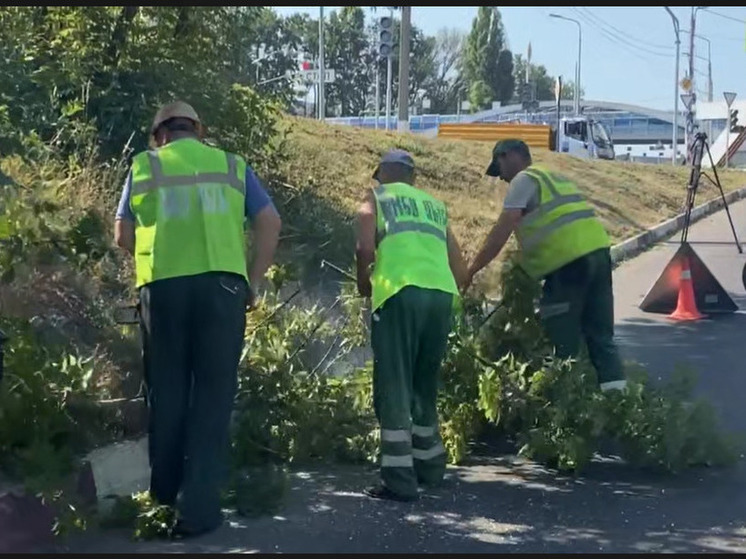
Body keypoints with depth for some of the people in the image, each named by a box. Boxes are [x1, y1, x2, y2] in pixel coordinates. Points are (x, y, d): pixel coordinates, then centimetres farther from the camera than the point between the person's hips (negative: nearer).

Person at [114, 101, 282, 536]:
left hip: (163, 286, 1)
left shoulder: (144, 167, 15)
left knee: (166, 393, 11)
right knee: (214, 393, 2)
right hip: (222, 283, 0)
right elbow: (270, 222, 9)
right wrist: (254, 280, 13)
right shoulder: (231, 165, 17)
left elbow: (123, 236, 16)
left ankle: (163, 499, 18)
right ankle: (200, 507, -3)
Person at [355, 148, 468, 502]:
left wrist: (364, 285, 15)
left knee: (393, 386, -1)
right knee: (425, 385, 20)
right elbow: (460, 270, 22)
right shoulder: (436, 206, 28)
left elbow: (365, 249, -1)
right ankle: (429, 465, 28)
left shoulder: (376, 197, 16)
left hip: (400, 292, -5)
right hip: (442, 294, 5)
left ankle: (399, 480, -4)